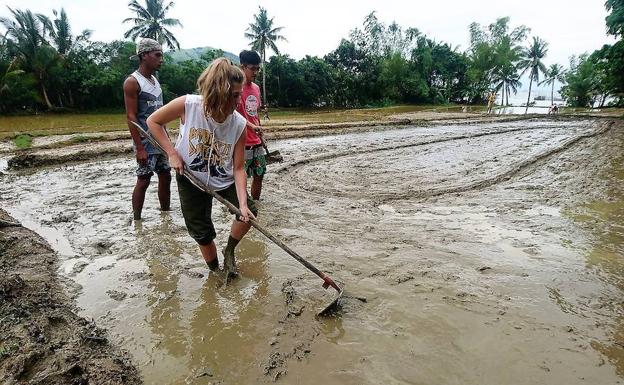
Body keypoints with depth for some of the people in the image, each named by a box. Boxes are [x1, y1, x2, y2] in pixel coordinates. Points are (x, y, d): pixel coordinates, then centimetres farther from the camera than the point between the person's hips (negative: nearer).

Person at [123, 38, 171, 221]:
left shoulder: (155, 80, 14)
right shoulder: (132, 82, -10)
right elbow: (131, 117, -15)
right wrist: (140, 148, -20)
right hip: (146, 142, -8)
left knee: (165, 177, 10)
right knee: (143, 180, -2)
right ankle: (137, 221, 11)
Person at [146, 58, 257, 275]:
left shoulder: (239, 124, -22)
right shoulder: (188, 105, -25)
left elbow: (238, 168, -20)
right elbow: (153, 121, -8)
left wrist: (243, 204, -30)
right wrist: (172, 153, -17)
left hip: (225, 181, 1)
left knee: (249, 212, -12)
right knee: (203, 235, 5)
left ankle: (229, 251, 18)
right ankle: (215, 272, 34)